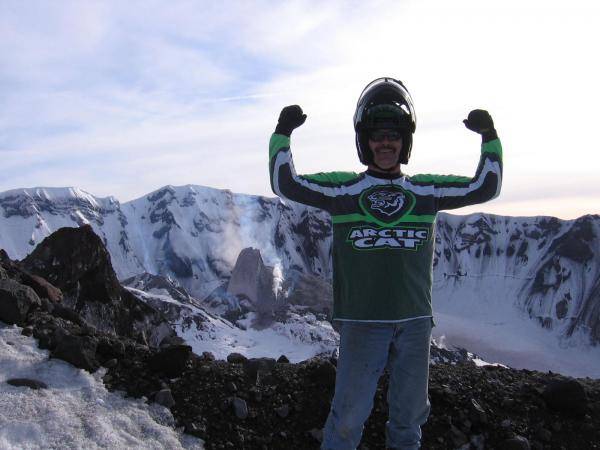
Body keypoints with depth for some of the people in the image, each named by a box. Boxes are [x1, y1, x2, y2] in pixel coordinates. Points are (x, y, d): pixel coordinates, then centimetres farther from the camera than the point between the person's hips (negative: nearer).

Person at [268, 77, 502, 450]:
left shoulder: (427, 190, 9)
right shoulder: (342, 188, 2)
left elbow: (485, 188, 11)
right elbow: (286, 185, -4)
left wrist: (490, 137, 4)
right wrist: (283, 134, -7)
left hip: (416, 320, 3)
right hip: (362, 321, -3)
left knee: (410, 417, 18)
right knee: (349, 418, 3)